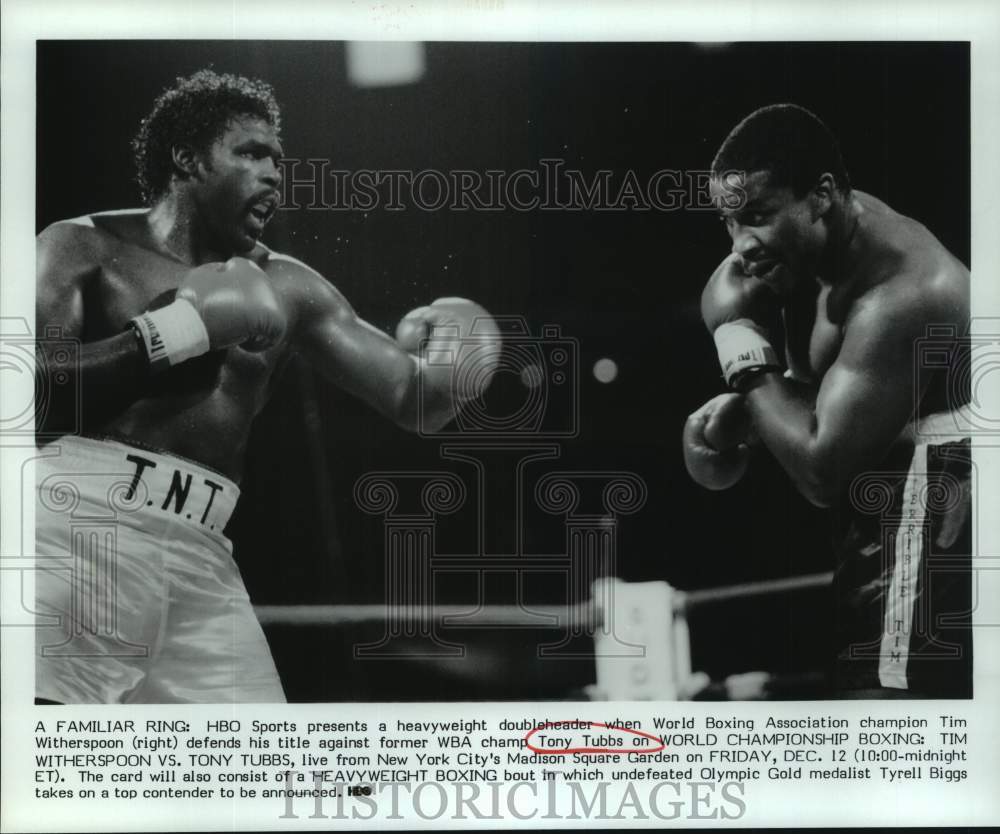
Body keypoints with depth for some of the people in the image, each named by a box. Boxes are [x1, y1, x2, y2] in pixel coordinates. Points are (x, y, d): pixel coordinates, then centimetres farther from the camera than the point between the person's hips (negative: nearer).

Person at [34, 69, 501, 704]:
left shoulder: (285, 288, 16)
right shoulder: (84, 248, 5)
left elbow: (414, 403, 16)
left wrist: (438, 370, -8)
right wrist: (185, 325, -13)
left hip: (199, 556, 4)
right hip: (75, 524, -4)